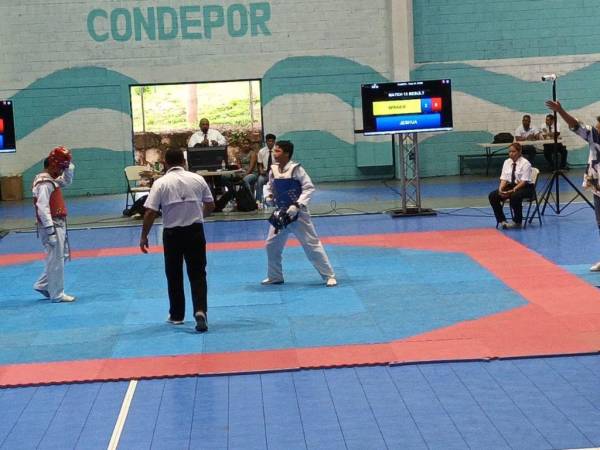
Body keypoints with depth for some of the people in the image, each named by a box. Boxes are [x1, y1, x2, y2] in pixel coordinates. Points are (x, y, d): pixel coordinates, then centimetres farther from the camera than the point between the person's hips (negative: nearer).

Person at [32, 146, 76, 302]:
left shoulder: (52, 180, 13)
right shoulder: (44, 183, -18)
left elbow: (67, 181, 31)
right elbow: (42, 208, -24)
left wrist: (69, 166, 11)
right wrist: (50, 231, -26)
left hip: (58, 225, 10)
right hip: (52, 226, -10)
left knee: (61, 256, 18)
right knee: (56, 260, -3)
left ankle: (43, 285, 26)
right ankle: (57, 294, 4)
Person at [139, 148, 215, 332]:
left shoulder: (161, 183, -8)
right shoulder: (197, 179, 0)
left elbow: (150, 213, -11)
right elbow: (210, 206, 7)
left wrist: (144, 236, -1)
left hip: (172, 233, -1)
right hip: (195, 231, 1)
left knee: (174, 276, 15)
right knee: (197, 274, 7)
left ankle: (177, 315, 25)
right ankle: (200, 310, -13)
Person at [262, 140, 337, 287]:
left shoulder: (296, 169, -17)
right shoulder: (273, 170, 0)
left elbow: (309, 188, -17)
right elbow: (269, 186, 17)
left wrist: (297, 205, -24)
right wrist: (268, 197, -4)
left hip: (298, 214, -6)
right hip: (281, 213, 6)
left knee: (312, 244, -4)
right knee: (271, 245, 11)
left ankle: (329, 276, 5)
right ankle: (274, 276, 29)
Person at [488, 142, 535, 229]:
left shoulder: (525, 163, -11)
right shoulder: (507, 162, 6)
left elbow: (523, 182, -18)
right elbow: (504, 179, 2)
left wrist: (513, 190, -30)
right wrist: (500, 189, -19)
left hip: (525, 187, -6)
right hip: (510, 186, 6)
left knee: (515, 196, -39)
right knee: (492, 195, -17)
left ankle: (517, 222, -18)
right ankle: (502, 221, -13)